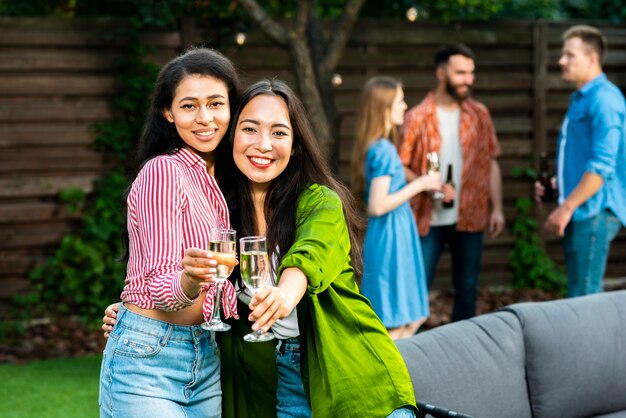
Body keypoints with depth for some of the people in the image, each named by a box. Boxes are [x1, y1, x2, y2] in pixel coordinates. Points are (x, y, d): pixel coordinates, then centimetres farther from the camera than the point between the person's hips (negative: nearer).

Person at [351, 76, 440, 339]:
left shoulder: (376, 147, 10)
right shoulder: (384, 150, -18)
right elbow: (378, 205, -24)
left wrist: (420, 185, 17)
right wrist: (419, 184, -16)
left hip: (393, 237, 10)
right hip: (391, 239, -10)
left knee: (414, 319, 14)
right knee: (395, 327, -2)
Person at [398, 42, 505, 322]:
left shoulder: (479, 115, 5)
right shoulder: (417, 117, -4)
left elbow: (491, 163, 9)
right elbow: (400, 166, -5)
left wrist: (497, 208, 3)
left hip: (470, 218, 3)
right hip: (428, 218, -3)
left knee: (467, 289, 10)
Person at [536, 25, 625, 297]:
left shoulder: (603, 99, -13)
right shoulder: (580, 98, 18)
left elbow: (602, 165, -20)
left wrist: (566, 208, -20)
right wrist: (555, 183, 12)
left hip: (594, 212, -10)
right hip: (578, 213, 10)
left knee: (584, 298, -9)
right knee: (578, 294, 13)